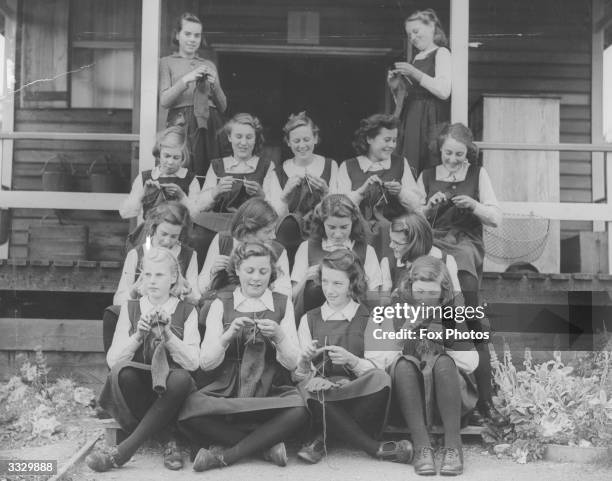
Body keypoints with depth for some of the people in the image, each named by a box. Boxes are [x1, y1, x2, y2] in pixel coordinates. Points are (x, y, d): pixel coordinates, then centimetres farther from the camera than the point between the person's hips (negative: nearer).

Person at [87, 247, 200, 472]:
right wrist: (137, 336, -14)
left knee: (181, 378, -36)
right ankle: (167, 441, -20)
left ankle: (123, 451, -32)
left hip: (170, 394, 0)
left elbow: (193, 362, -4)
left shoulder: (187, 312, 7)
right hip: (137, 390, 1)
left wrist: (167, 335, -16)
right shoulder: (130, 308, 10)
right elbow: (112, 360, 1)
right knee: (122, 372, -33)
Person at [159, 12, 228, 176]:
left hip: (210, 125, 3)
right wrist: (185, 80, -13)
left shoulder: (209, 65, 22)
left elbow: (223, 107, 16)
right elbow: (164, 101, -1)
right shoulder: (167, 62, 13)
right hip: (182, 125, -3)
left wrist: (214, 85, -2)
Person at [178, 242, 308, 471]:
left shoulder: (283, 304, 8)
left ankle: (224, 456, -20)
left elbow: (292, 363, 3)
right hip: (226, 390, 0)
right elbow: (205, 363, 1)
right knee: (188, 411, -31)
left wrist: (279, 336, -17)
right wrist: (227, 336, -17)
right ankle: (267, 444, -15)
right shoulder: (221, 304, 7)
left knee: (298, 410, -34)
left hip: (272, 391, 0)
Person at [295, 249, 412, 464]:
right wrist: (304, 359, -13)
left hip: (359, 395, -1)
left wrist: (351, 360, -19)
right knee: (310, 387, -35)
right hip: (322, 392, 1)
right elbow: (299, 374, 9)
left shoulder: (369, 319, 10)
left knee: (381, 379, -33)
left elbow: (374, 370, 1)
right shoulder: (309, 320, 15)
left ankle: (323, 438, -19)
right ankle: (373, 447, -25)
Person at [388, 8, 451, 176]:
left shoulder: (441, 53, 2)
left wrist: (415, 74, -13)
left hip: (431, 121, -6)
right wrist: (395, 87, 5)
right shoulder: (415, 59, 21)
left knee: (429, 173, -15)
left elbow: (444, 91, -13)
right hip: (409, 120, 6)